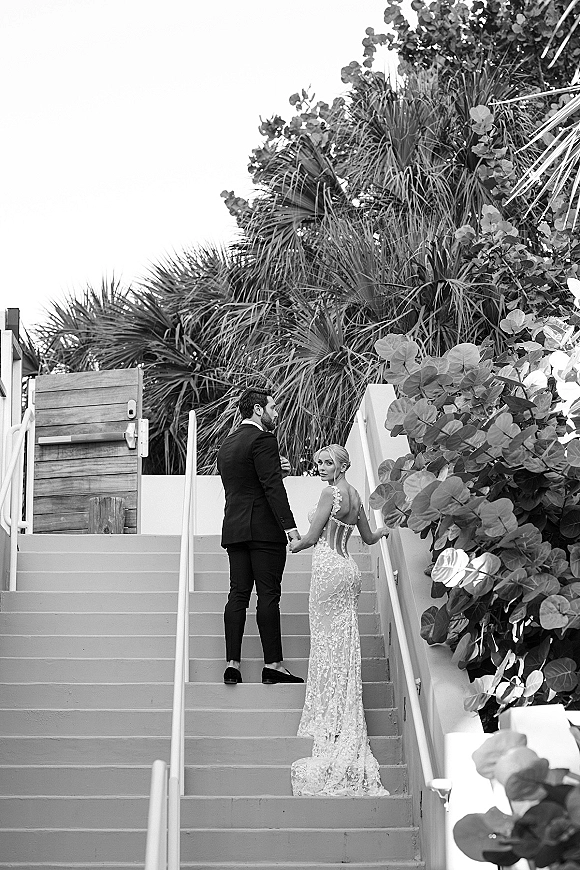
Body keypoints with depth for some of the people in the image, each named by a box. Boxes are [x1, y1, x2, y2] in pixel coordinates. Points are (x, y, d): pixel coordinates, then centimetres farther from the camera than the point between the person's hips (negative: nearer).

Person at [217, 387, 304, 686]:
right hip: (264, 527, -8)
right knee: (268, 595, -5)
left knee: (238, 594, 5)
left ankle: (232, 664, 1)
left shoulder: (226, 444, 18)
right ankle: (273, 664, -4)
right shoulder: (262, 439, -8)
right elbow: (272, 486, -17)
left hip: (234, 528, 8)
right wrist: (289, 525, -19)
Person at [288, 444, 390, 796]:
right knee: (344, 644, 11)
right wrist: (387, 529, 44)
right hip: (347, 568, 8)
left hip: (329, 569, -8)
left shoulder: (331, 493, -12)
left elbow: (312, 537, -13)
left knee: (329, 642, -1)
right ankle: (344, 723, 16)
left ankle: (331, 720, 5)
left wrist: (285, 548, 5)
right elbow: (369, 538, 23)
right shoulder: (354, 495, 12)